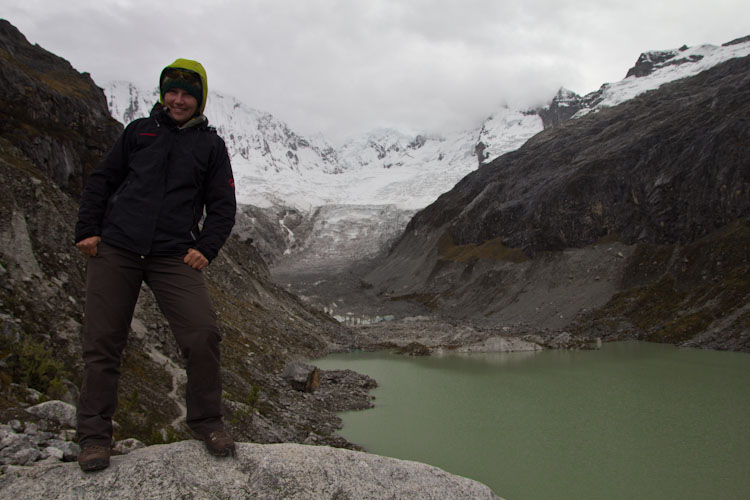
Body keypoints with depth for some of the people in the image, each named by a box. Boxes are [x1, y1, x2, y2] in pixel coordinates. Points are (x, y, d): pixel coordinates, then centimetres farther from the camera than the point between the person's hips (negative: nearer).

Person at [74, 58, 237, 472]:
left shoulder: (210, 144, 11)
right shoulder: (139, 131, 14)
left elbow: (223, 205, 10)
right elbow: (101, 180, 17)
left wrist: (206, 248, -4)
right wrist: (86, 230, 6)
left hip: (173, 257, -1)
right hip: (115, 250, 2)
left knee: (203, 334, -15)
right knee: (102, 342, 1)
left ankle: (206, 421, 4)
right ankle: (94, 434, 15)